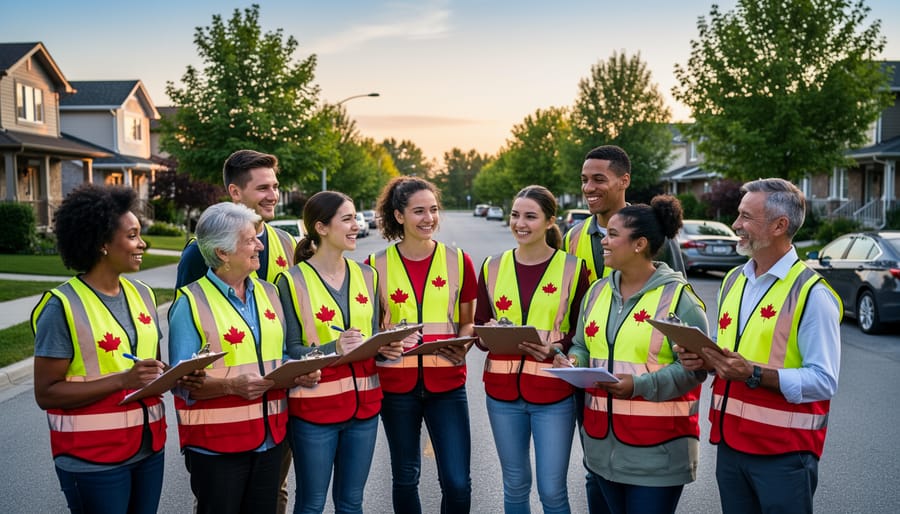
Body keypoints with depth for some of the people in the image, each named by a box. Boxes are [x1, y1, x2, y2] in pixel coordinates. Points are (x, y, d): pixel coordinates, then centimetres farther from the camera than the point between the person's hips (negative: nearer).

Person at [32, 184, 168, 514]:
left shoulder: (142, 294, 6)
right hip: (93, 460, -6)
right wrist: (122, 380, -24)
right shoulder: (63, 306, -13)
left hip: (149, 449, 6)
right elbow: (47, 393, -14)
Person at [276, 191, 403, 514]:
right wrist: (333, 348, -26)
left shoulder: (366, 276, 7)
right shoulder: (293, 281, -9)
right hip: (314, 408, -4)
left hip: (364, 403, 5)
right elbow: (290, 351, -10)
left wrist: (385, 349, -9)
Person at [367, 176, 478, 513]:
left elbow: (467, 322, 10)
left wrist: (463, 348, -11)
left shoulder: (458, 261, 1)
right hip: (397, 386, 0)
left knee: (458, 483, -2)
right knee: (405, 477, 14)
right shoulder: (376, 265, -1)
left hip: (446, 384, 0)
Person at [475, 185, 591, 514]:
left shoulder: (572, 267, -3)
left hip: (553, 392, -3)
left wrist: (556, 347, -19)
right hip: (502, 389, 3)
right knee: (515, 484, 14)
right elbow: (478, 325, 9)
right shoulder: (493, 266, 5)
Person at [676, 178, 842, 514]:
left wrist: (754, 374, -26)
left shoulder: (812, 294, -13)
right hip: (729, 443, 6)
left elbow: (824, 381, -18)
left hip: (784, 452, -6)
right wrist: (703, 359, -1)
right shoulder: (733, 281, 10)